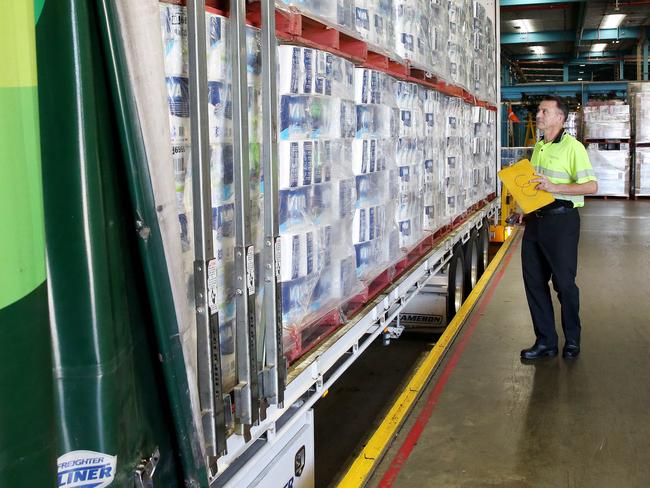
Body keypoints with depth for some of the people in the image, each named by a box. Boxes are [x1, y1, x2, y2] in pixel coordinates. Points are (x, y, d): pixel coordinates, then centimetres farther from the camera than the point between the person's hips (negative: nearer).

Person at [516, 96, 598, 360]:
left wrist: (555, 187, -24)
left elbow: (591, 186, -18)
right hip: (536, 220, 8)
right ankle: (546, 341, 18)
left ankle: (572, 339, 21)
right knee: (534, 281, 8)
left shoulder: (572, 147, -11)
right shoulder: (538, 146, 14)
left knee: (564, 282, 2)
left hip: (561, 220, -8)